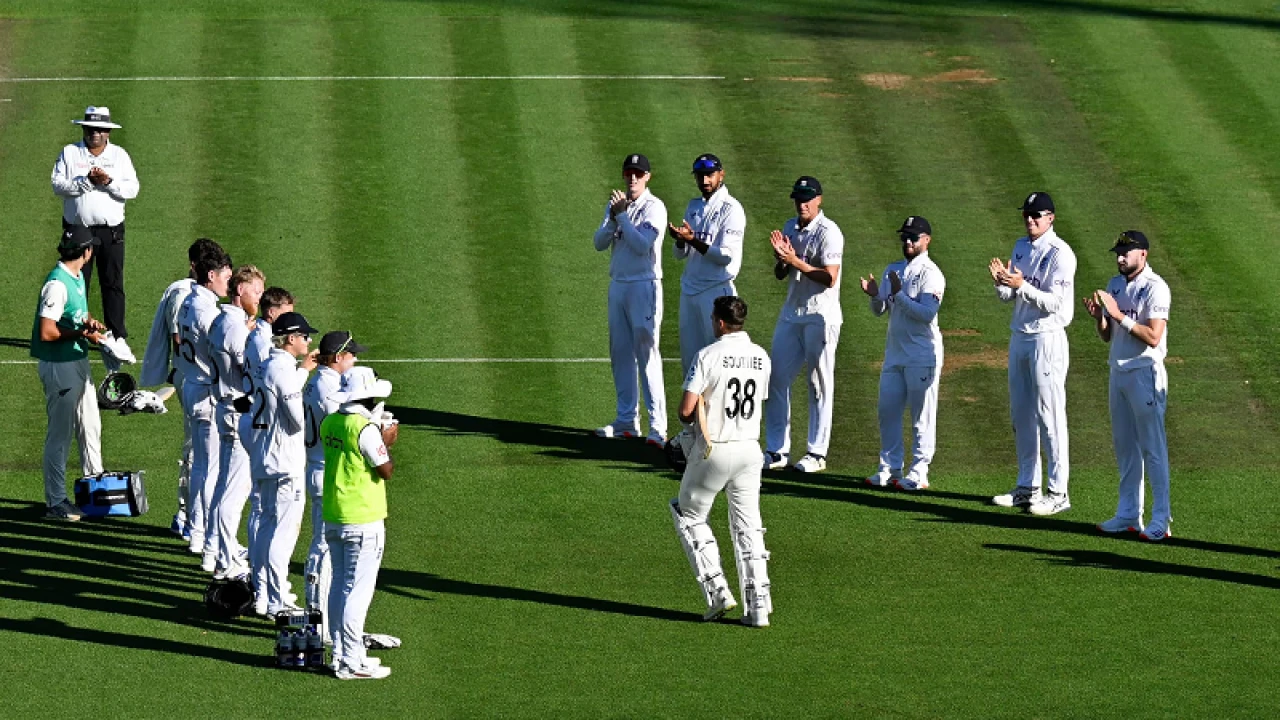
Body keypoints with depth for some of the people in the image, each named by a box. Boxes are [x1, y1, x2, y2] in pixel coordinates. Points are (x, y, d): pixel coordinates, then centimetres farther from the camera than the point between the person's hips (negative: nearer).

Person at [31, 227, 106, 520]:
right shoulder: (57, 284, -22)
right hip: (59, 366, -10)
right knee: (60, 435, -2)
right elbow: (47, 332, -25)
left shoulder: (77, 276, 8)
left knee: (90, 428, 19)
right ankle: (56, 503, 5)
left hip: (79, 361, 10)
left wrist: (89, 321, 2)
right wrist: (83, 333, -17)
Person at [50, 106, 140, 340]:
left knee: (113, 284, 0)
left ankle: (117, 336, 4)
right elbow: (58, 186, -6)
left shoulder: (120, 155, 8)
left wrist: (108, 182, -17)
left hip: (111, 230, 0)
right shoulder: (69, 154, 5)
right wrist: (87, 181, -17)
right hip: (77, 230, 0)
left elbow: (132, 189, -1)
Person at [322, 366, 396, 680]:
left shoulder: (329, 423, 7)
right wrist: (387, 443, 2)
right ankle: (352, 662, -3)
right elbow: (386, 471, -14)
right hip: (363, 521, -8)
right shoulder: (366, 428, -18)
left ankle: (340, 655, 21)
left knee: (339, 586, 15)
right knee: (358, 591, -4)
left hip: (332, 519, 8)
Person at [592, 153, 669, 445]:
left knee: (647, 354, -10)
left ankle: (658, 427, -11)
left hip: (644, 286, -7)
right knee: (620, 353, 10)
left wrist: (622, 216, -15)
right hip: (618, 286, 7)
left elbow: (643, 244, -19)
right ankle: (627, 420, 18)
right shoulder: (615, 204, 12)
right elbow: (600, 243, 5)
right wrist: (613, 218, -11)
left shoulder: (654, 208, -8)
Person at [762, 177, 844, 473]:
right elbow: (780, 274, 13)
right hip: (791, 313, 7)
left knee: (819, 385, 0)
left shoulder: (828, 232, -12)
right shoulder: (790, 228, 10)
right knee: (777, 379, 4)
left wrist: (797, 261, -24)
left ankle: (817, 454, 5)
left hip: (821, 317, -7)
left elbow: (830, 278, -19)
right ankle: (776, 450, 10)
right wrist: (782, 258, -8)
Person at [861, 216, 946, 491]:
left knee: (922, 416, -1)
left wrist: (899, 295, -21)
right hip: (894, 352, 7)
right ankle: (890, 468, 16)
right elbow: (880, 310, 14)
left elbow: (927, 313, -19)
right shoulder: (892, 271, 13)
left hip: (922, 356, -7)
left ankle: (919, 473, 3)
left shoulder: (930, 274, -9)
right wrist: (874, 295, -7)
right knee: (887, 411, 8)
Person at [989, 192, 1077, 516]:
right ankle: (1027, 488, 22)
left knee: (1049, 415, -6)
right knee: (1021, 414, 13)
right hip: (1019, 337, 8)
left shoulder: (1059, 253, -13)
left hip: (1046, 339, -8)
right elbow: (1008, 297, 12)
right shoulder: (1021, 247, 12)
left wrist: (1021, 286, -29)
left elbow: (1053, 303, -18)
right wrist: (1001, 282, -9)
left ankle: (1058, 492, -3)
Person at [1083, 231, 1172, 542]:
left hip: (1145, 373, -8)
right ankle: (1128, 515, 19)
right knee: (1125, 446, 12)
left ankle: (1161, 520, -3)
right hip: (1118, 373, 8)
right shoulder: (1115, 286, 12)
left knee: (1152, 447, -6)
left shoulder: (1155, 288, -12)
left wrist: (1120, 315, -22)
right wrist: (1098, 316, -5)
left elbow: (1153, 337, -20)